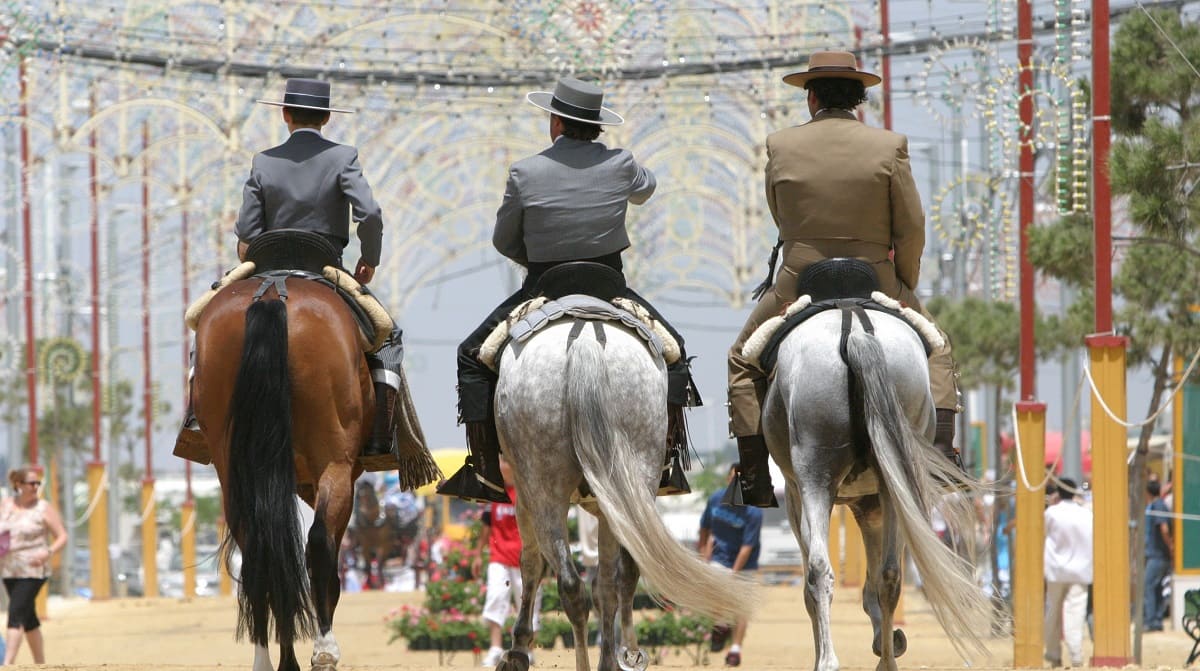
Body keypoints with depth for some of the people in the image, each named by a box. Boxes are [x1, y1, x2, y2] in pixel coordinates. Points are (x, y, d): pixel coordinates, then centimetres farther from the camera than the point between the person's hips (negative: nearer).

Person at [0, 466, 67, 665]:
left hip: (33, 571, -5)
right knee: (28, 619, 14)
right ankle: (40, 664, 25)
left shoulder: (44, 508, -5)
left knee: (16, 614, -17)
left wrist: (48, 553, -22)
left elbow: (62, 537, -4)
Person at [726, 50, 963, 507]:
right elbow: (912, 229, -4)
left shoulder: (780, 147, -4)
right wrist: (904, 286, 11)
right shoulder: (890, 147, -7)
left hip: (798, 283, 0)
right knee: (934, 352, 23)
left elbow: (781, 221, 8)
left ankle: (754, 481, 13)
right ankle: (941, 449, 7)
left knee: (744, 364, 21)